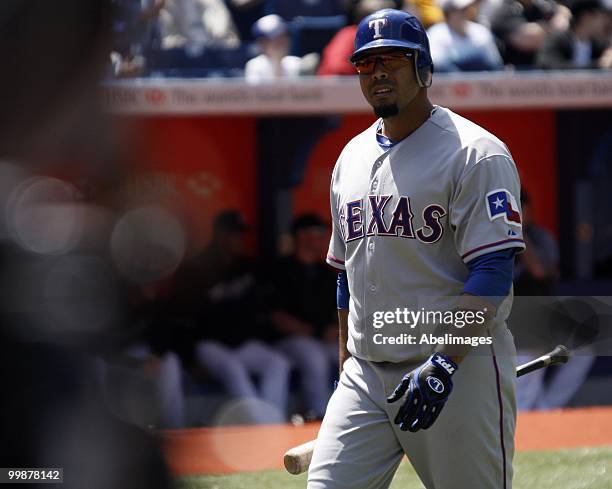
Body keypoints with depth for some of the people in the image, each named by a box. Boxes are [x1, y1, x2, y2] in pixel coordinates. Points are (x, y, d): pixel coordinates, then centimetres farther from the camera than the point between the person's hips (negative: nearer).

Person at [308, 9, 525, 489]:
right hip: (366, 373, 6)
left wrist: (444, 363, -25)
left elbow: (493, 270, -16)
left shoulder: (474, 153, -8)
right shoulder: (352, 158, 15)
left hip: (463, 370, -6)